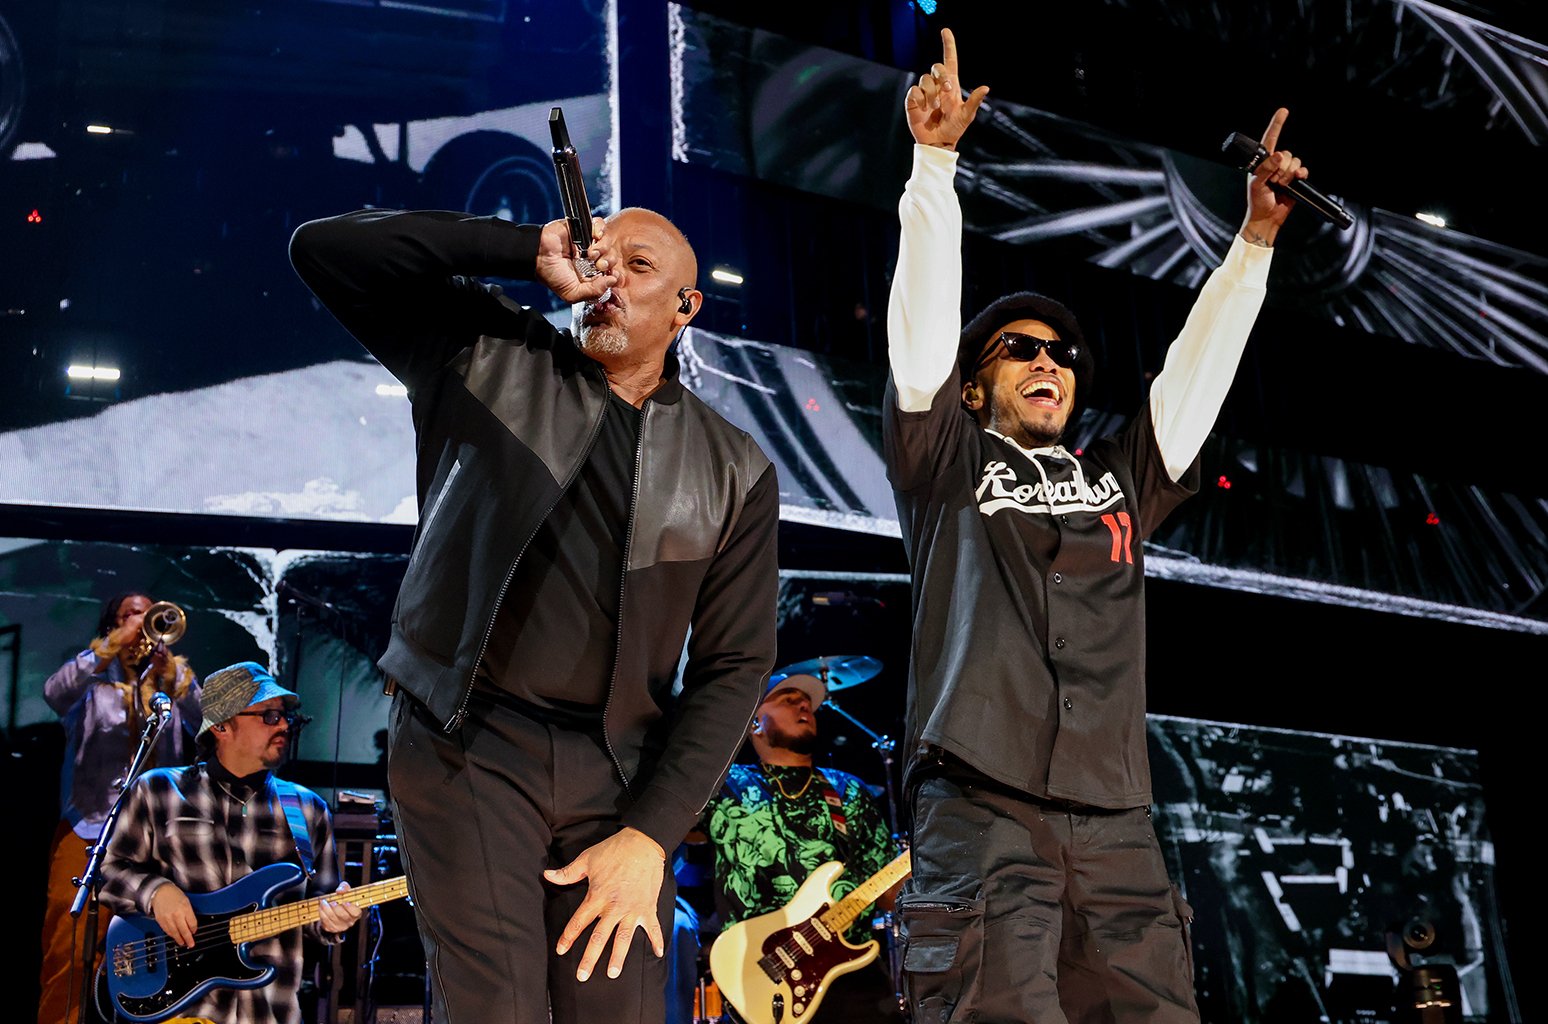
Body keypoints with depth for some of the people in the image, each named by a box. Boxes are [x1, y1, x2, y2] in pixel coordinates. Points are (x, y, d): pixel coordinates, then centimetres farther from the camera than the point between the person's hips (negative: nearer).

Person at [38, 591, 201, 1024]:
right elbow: (55, 692, -14)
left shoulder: (174, 681, 15)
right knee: (69, 952, -9)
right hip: (88, 831, -2)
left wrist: (170, 669, -15)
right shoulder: (91, 682, 9)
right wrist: (115, 644, -18)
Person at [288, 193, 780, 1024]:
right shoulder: (487, 356, 4)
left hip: (617, 771, 2)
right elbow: (324, 246, -4)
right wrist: (531, 252, -9)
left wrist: (652, 833, -5)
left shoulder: (733, 472, 6)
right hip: (467, 744, -2)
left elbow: (733, 665, 4)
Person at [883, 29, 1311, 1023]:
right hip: (981, 813, -4)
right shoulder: (948, 466, 15)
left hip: (1116, 825, 4)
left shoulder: (1121, 478, 26)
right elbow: (924, 324, 5)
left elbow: (1198, 365, 24)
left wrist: (1256, 236, 17)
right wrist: (935, 162, -2)